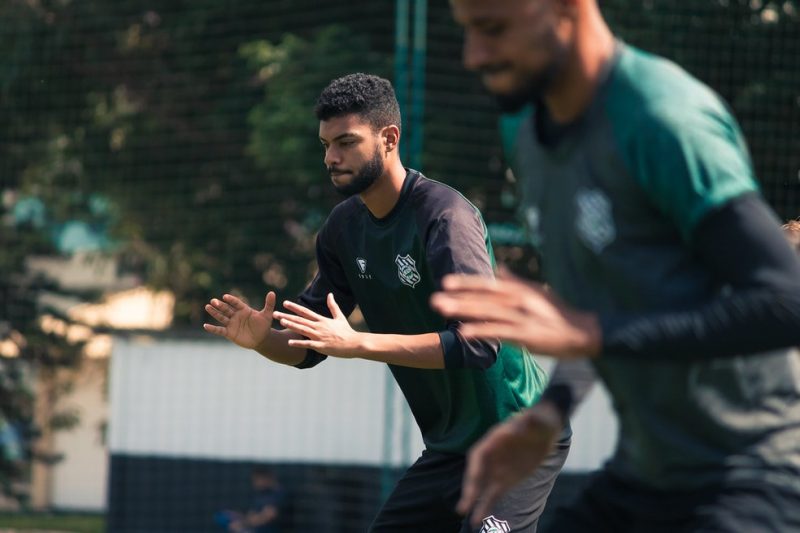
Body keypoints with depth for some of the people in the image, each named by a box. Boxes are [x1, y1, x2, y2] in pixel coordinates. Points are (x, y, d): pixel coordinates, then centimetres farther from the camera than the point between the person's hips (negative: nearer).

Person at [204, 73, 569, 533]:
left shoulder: (444, 215, -21)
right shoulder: (344, 228, 3)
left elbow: (480, 342, -32)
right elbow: (309, 347, 10)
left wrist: (360, 344, -36)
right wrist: (262, 339, -13)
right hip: (449, 448, 8)